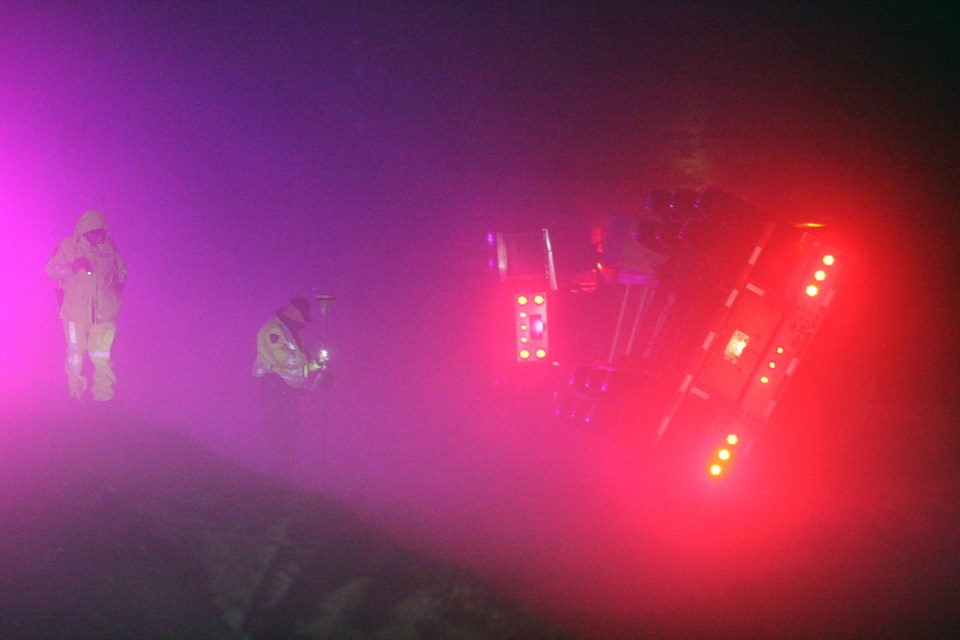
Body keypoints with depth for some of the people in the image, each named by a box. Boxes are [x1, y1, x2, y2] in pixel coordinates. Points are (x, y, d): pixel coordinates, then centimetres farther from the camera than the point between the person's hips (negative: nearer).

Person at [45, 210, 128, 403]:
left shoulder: (108, 246, 7)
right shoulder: (68, 246, 0)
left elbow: (122, 271, 21)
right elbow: (50, 270, -1)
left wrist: (117, 290, 9)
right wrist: (72, 267, -16)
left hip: (103, 310, 1)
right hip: (75, 309, -1)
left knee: (102, 353, -4)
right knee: (75, 353, -1)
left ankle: (103, 393, -1)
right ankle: (76, 392, 10)